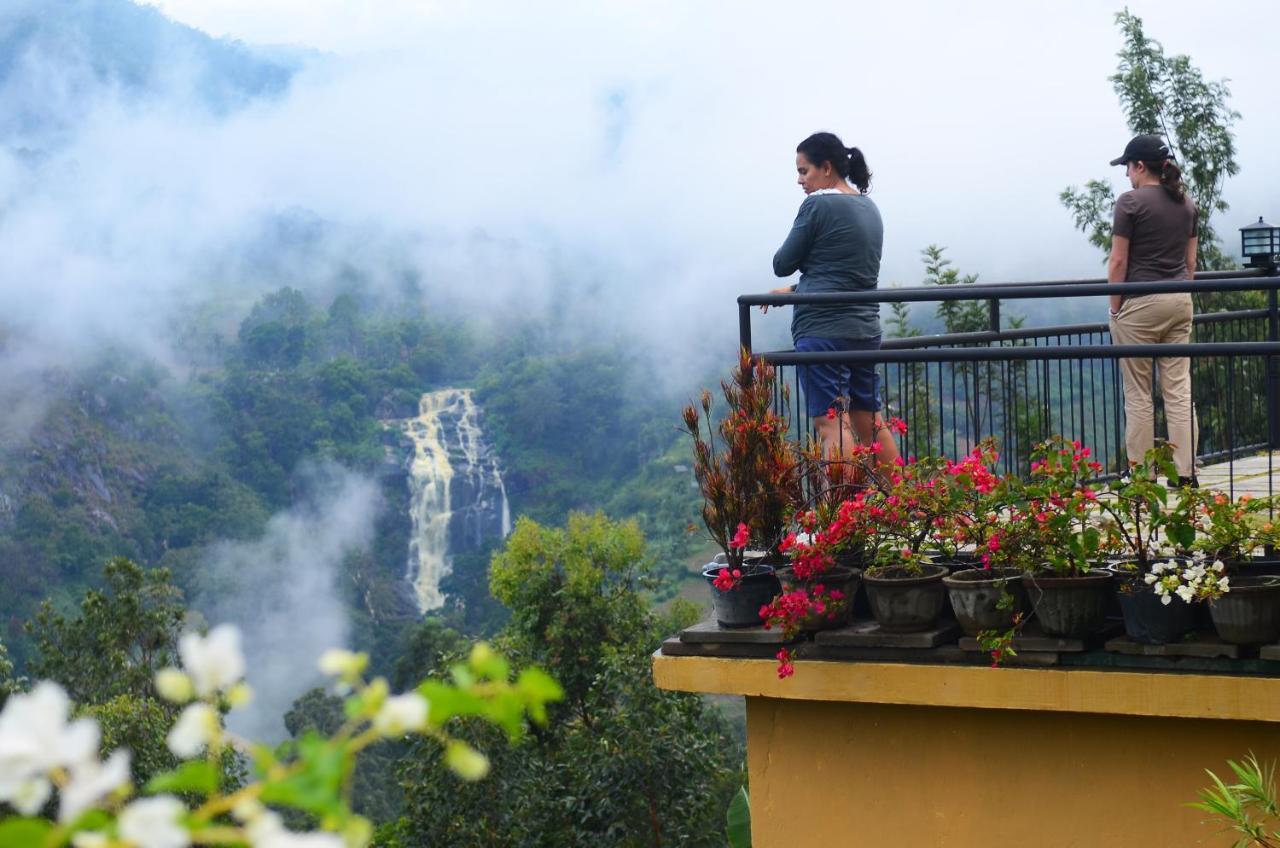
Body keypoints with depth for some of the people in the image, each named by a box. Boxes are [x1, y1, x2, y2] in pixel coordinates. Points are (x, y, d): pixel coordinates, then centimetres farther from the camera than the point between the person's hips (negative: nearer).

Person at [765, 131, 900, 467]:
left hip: (822, 329, -8)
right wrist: (794, 290, 22)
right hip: (865, 329, 8)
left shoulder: (818, 205, -10)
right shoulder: (869, 209, 15)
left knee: (832, 424, -11)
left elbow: (782, 264, -4)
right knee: (868, 422, 15)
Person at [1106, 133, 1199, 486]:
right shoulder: (1186, 203, 10)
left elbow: (1119, 261, -11)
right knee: (1179, 389, 6)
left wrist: (1115, 308, -4)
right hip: (1180, 302, 6)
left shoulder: (1131, 202, -10)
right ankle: (1185, 472, 4)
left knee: (1138, 393, 1)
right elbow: (1190, 259, 14)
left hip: (1141, 303, -6)